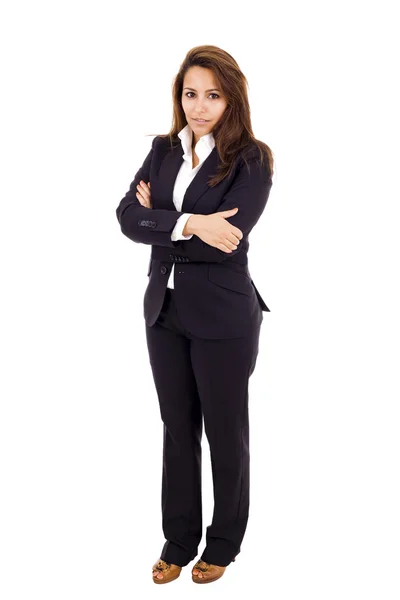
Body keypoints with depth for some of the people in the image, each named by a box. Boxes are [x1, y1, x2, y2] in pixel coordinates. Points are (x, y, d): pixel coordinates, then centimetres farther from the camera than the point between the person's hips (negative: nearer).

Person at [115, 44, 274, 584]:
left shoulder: (252, 160, -10)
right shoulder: (164, 150, 5)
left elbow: (224, 241, -22)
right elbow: (127, 216, -7)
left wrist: (157, 218, -13)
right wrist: (188, 224, -21)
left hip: (223, 318, -5)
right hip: (165, 311, 5)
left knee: (225, 432, 11)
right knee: (177, 428, 16)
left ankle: (224, 542, 30)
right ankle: (179, 540, 32)